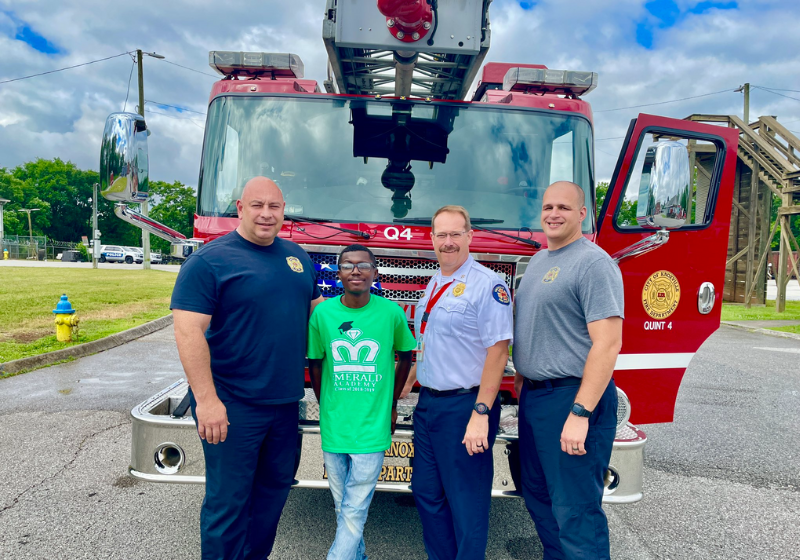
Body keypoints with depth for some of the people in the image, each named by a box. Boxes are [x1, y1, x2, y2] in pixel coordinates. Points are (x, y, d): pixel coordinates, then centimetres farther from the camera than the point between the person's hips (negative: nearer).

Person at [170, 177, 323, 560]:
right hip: (232, 406, -6)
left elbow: (315, 307, 21)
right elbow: (188, 331, -17)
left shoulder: (296, 256, 9)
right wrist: (206, 399, -22)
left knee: (275, 489, 20)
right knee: (228, 500, 6)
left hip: (285, 401, 7)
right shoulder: (210, 261, -11)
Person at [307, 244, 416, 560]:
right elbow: (315, 363, 8)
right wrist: (325, 407, 10)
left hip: (372, 428, -2)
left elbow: (404, 357, 8)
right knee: (342, 507, 17)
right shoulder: (322, 313, -4)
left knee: (354, 512, 1)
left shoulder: (391, 313, -8)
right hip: (333, 427, 2)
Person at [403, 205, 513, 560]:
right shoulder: (434, 285, 13)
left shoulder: (487, 284, -12)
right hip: (428, 404, 8)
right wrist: (406, 386, 19)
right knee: (426, 492, 17)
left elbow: (497, 351, -18)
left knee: (467, 501, 4)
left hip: (464, 407, -8)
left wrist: (481, 414, -22)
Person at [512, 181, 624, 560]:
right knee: (538, 498, 20)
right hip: (533, 397, 9)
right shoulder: (538, 261, 15)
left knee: (575, 511, -1)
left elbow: (607, 344, -20)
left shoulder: (594, 263, -13)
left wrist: (580, 413, -25)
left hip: (571, 398, -9)